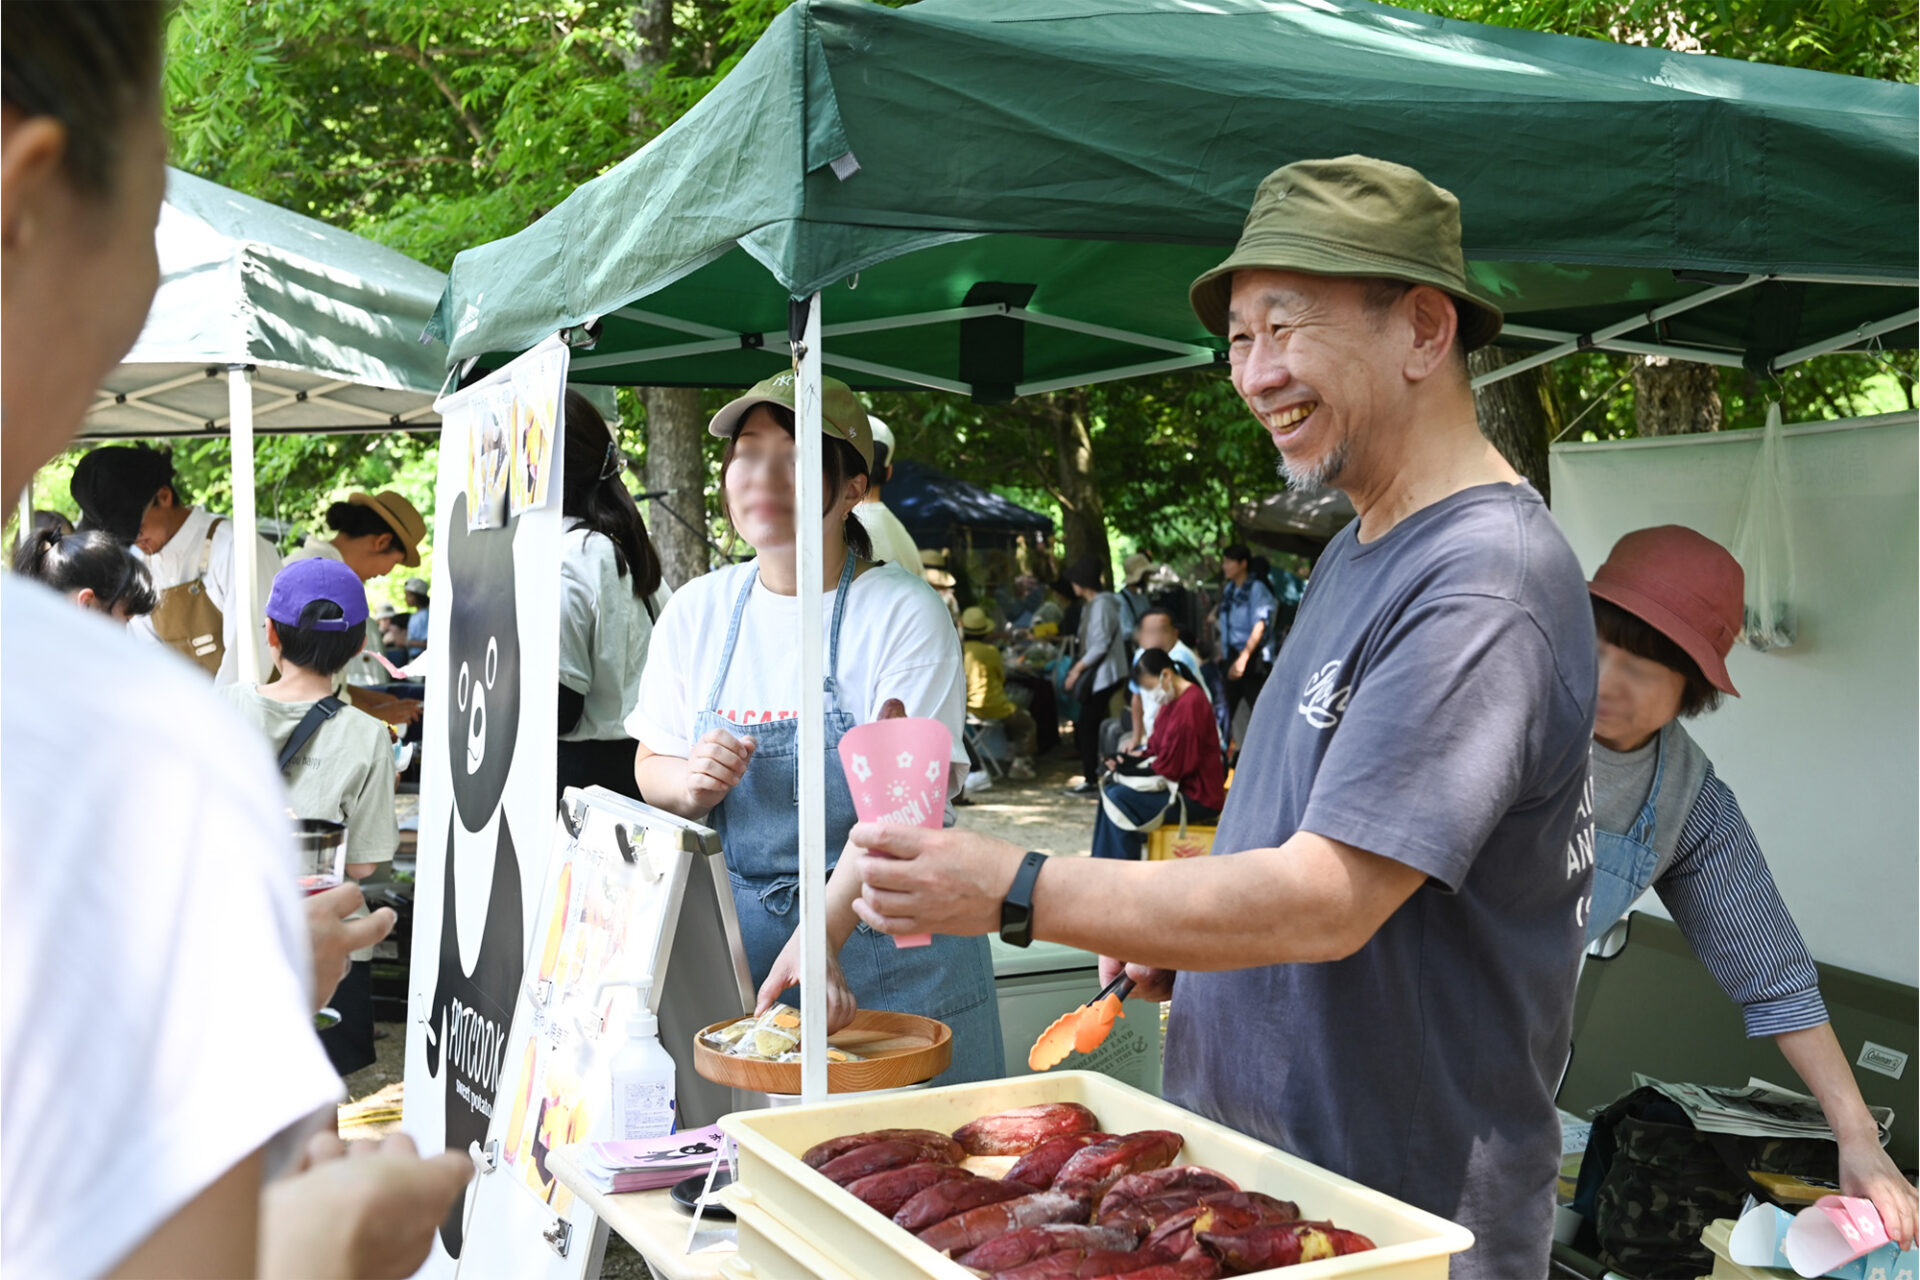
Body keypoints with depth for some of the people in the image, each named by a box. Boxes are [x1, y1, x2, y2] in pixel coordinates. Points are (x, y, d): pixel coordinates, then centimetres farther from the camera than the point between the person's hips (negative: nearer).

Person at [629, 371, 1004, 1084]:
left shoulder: (905, 613, -11)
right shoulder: (696, 611, 4)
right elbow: (650, 767, 13)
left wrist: (820, 936, -33)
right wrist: (690, 782, -12)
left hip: (887, 952, -3)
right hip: (733, 940, 4)